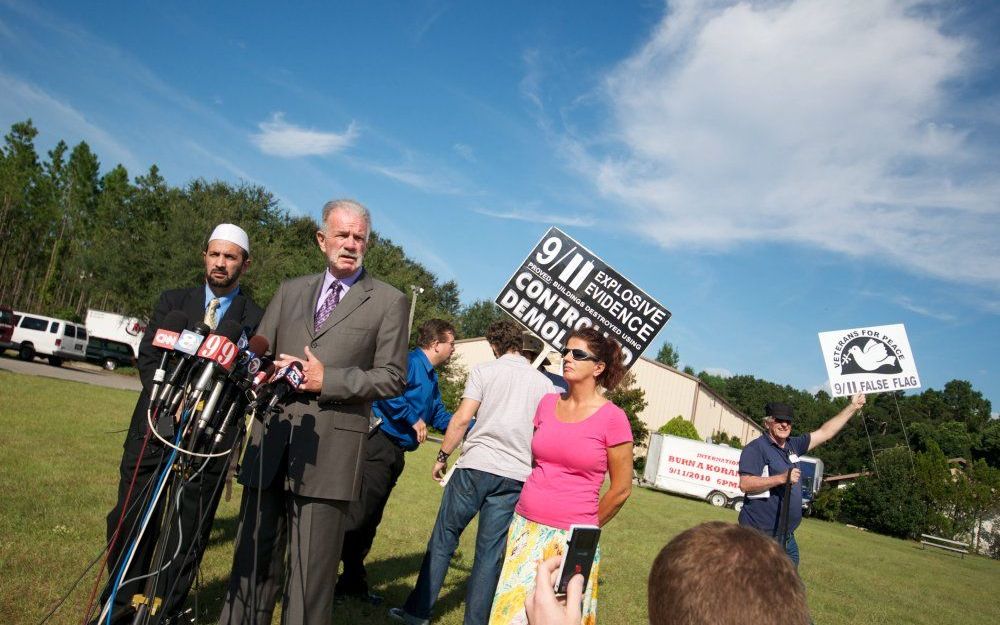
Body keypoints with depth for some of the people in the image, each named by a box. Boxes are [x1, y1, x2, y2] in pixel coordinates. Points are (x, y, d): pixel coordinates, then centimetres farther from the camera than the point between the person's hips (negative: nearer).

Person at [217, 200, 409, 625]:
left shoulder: (388, 301, 2)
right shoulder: (290, 291, 16)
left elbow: (392, 378, -3)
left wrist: (327, 380, -11)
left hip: (328, 454, -4)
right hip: (271, 443, 4)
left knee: (310, 571, 2)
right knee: (253, 560, 14)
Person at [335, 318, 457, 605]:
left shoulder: (431, 377, 20)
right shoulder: (410, 361, -12)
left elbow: (440, 416, 26)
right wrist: (414, 419, -20)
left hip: (395, 452, 10)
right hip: (380, 444, -10)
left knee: (370, 520, 16)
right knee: (358, 514, -12)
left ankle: (353, 582, 26)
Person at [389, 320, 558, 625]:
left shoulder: (484, 370, 2)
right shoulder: (544, 383, 11)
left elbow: (462, 418, -6)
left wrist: (442, 456, 3)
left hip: (476, 465, -2)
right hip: (516, 476, 2)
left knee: (443, 537, 9)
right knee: (490, 552, 7)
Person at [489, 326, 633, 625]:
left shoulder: (612, 418, -9)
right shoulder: (548, 403, 5)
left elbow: (621, 489, -2)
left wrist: (585, 527, 8)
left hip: (570, 539, -4)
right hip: (525, 528, 5)